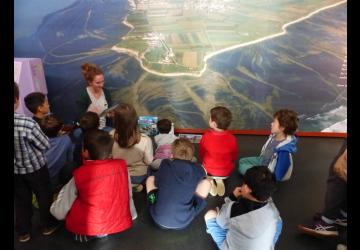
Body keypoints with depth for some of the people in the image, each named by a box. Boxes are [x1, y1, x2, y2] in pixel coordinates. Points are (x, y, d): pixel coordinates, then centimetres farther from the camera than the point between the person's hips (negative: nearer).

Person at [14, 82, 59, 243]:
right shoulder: (27, 124, -31)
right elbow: (45, 145, -18)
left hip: (16, 170, 4)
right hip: (35, 167, -4)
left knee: (21, 200, 21)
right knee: (44, 196, 18)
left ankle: (23, 232, 37)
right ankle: (48, 225, 37)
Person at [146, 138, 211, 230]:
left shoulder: (165, 164, -7)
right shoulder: (197, 170, -7)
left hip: (159, 219, 1)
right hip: (183, 222, -1)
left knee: (150, 179, 20)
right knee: (206, 182, 11)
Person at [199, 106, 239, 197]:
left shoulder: (206, 136, -23)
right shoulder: (232, 138, -21)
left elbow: (201, 154, -7)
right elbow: (234, 157, -4)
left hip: (209, 171, -1)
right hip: (227, 172, 1)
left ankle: (210, 180, 14)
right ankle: (219, 180, 15)